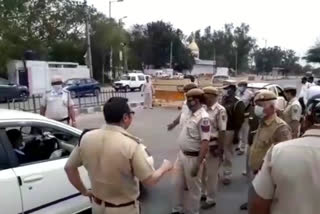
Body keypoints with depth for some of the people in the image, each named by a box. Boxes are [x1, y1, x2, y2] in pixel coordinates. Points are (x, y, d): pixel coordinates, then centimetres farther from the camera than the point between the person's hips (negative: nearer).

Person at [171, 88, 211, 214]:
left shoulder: (203, 118, -22)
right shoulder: (191, 114, 5)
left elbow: (205, 143, -25)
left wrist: (198, 164, -25)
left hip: (192, 158, -8)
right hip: (181, 154, 8)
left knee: (193, 188, 11)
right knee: (178, 184, 19)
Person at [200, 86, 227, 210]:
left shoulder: (220, 111, -17)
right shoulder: (205, 108, 5)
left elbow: (222, 131, -17)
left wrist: (219, 149, -17)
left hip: (213, 146, -7)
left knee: (211, 173, 7)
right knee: (202, 171, 18)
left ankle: (211, 199, 22)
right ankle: (203, 192, 38)